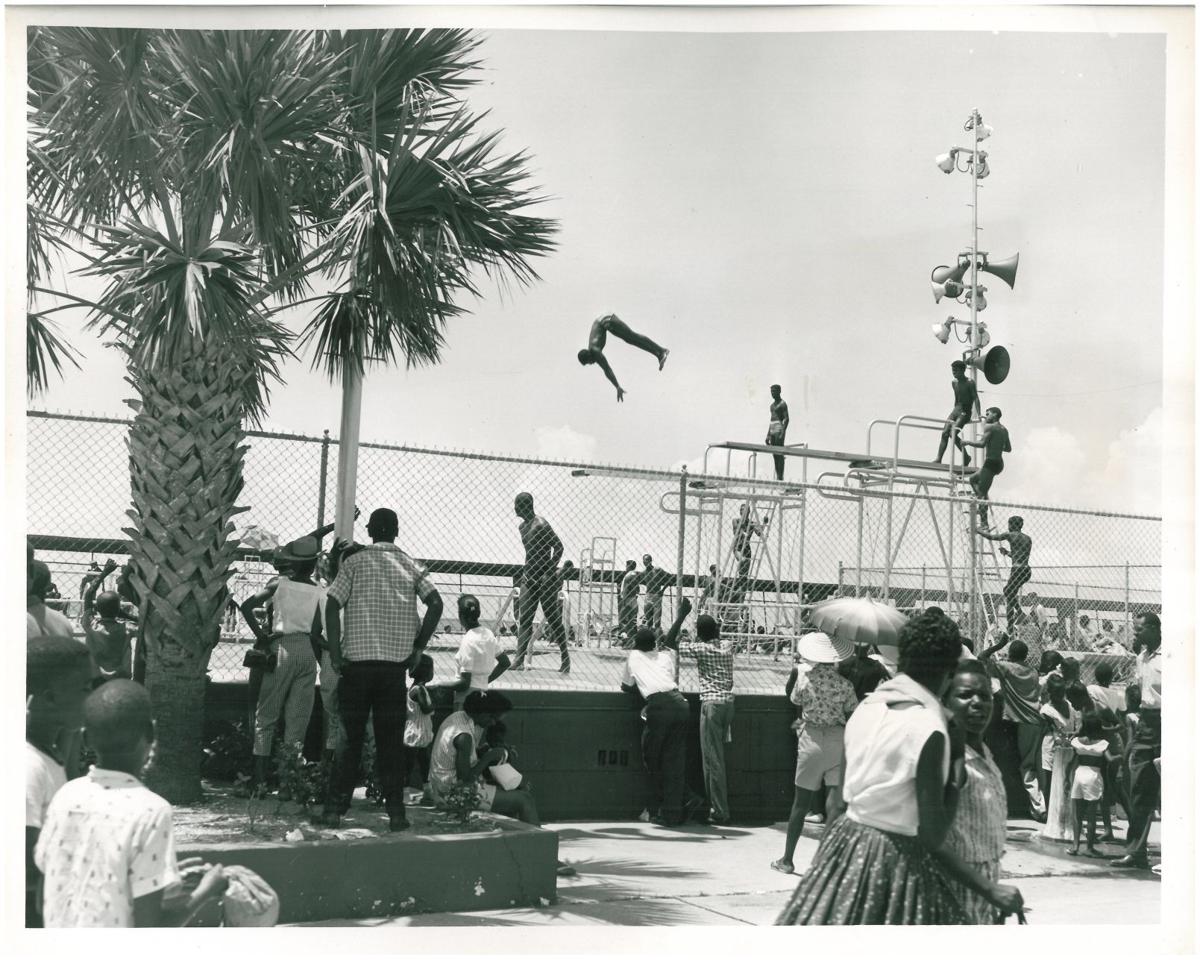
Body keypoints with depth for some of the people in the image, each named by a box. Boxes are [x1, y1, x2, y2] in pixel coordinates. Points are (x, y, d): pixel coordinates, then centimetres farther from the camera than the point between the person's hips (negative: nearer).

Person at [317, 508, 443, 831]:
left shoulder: (354, 562, 3)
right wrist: (418, 648, 2)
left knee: (350, 737, 6)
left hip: (357, 660, -1)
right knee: (391, 739, 6)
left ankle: (334, 809, 6)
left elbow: (332, 605, -7)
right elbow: (435, 603, -4)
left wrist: (334, 653, -4)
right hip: (396, 662, 1)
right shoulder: (410, 565, 8)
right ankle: (396, 812, 5)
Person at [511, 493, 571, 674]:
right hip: (529, 578, 8)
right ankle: (519, 659, -4)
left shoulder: (541, 525, -15)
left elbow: (558, 547, -16)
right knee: (524, 620, -1)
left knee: (554, 620, 0)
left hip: (545, 579, -8)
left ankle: (565, 659, 11)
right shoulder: (522, 527, 12)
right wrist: (526, 571, 14)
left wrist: (549, 572, -18)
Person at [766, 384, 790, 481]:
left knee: (779, 454, -11)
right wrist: (768, 435, 20)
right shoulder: (772, 404, 19)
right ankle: (777, 477, 6)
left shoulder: (782, 404, -6)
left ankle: (781, 477, -13)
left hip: (779, 429, -9)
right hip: (772, 430, 9)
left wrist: (782, 433, -23)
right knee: (775, 454, 5)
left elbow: (786, 419, -14)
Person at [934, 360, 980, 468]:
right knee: (945, 433, -6)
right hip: (956, 409, 7)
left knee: (953, 433, -20)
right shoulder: (954, 382, 10)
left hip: (965, 412, -7)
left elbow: (975, 398, -14)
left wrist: (978, 415, -23)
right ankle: (938, 459, -9)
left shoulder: (969, 383, -11)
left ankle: (966, 457, -5)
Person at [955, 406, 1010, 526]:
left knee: (982, 493, -12)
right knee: (973, 478, 27)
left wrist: (967, 442, -5)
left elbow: (982, 443, -18)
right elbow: (1008, 449, 21)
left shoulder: (989, 427, -7)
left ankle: (984, 524, -19)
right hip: (999, 463, 9)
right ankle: (981, 506, 11)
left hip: (991, 462, -9)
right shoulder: (1004, 430, 17)